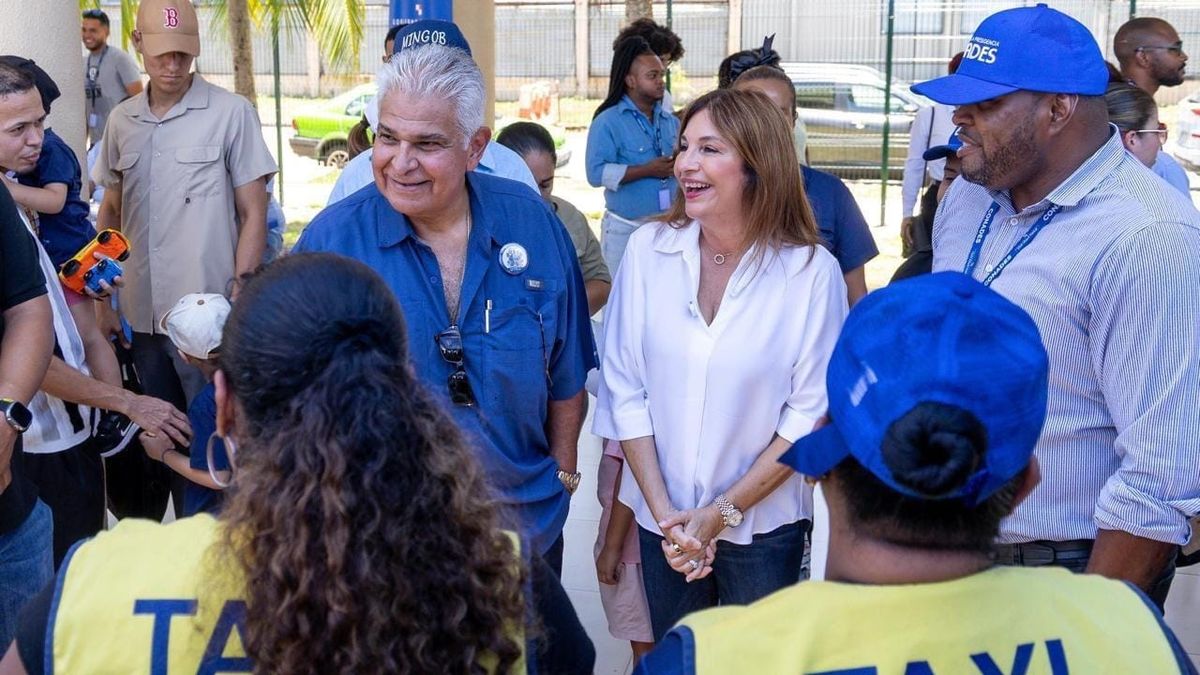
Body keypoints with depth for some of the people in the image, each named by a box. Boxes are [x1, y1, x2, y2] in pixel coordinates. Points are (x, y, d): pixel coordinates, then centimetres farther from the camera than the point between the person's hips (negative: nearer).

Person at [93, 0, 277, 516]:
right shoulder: (121, 121, 9)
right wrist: (103, 302, 11)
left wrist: (240, 298, -11)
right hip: (143, 314, 5)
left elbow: (253, 214, -4)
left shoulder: (231, 113, -6)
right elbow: (110, 214, 16)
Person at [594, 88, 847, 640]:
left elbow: (811, 413, -11)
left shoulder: (813, 271, -14)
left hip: (763, 524, -2)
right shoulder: (649, 249, -8)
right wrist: (663, 511, -9)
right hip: (663, 518, 2)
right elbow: (624, 389, -5)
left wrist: (723, 513, -13)